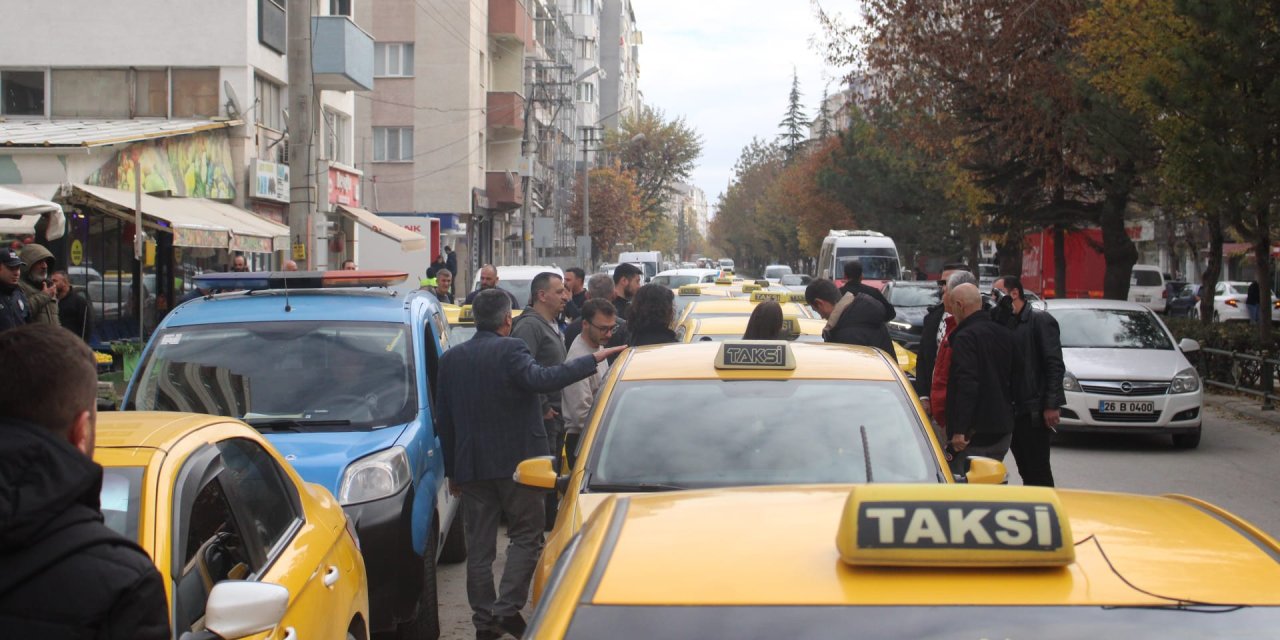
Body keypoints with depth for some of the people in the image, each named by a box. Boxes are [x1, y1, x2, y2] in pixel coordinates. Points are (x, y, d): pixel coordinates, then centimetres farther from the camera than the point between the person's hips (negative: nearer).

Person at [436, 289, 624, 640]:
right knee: (527, 535, 6)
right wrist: (593, 360, -23)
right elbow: (542, 379, -27)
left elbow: (444, 418, 13)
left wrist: (452, 471, 19)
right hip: (515, 461, -5)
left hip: (471, 466, 5)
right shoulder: (510, 350, -10)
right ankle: (507, 608, -7)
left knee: (479, 545, 9)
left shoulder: (451, 358, 9)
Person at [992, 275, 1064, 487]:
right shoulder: (1005, 324, 17)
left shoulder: (1040, 321, -5)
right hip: (1013, 410, 8)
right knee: (1026, 471, 13)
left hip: (1035, 412, -8)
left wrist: (1051, 405, -18)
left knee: (1038, 471, -6)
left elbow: (1055, 365, -11)